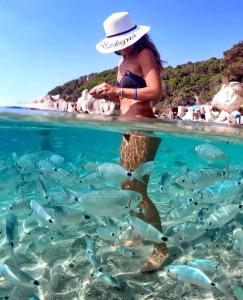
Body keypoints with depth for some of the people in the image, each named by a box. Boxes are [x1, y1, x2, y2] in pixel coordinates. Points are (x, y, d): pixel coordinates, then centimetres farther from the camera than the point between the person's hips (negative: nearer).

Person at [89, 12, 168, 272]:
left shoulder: (145, 54, -5)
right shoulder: (123, 62, 20)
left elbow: (155, 92, -18)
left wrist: (119, 90, -23)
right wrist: (106, 94, 3)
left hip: (143, 130, -10)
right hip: (129, 131, 10)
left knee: (137, 190, -10)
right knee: (127, 188, 14)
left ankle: (160, 248, 4)